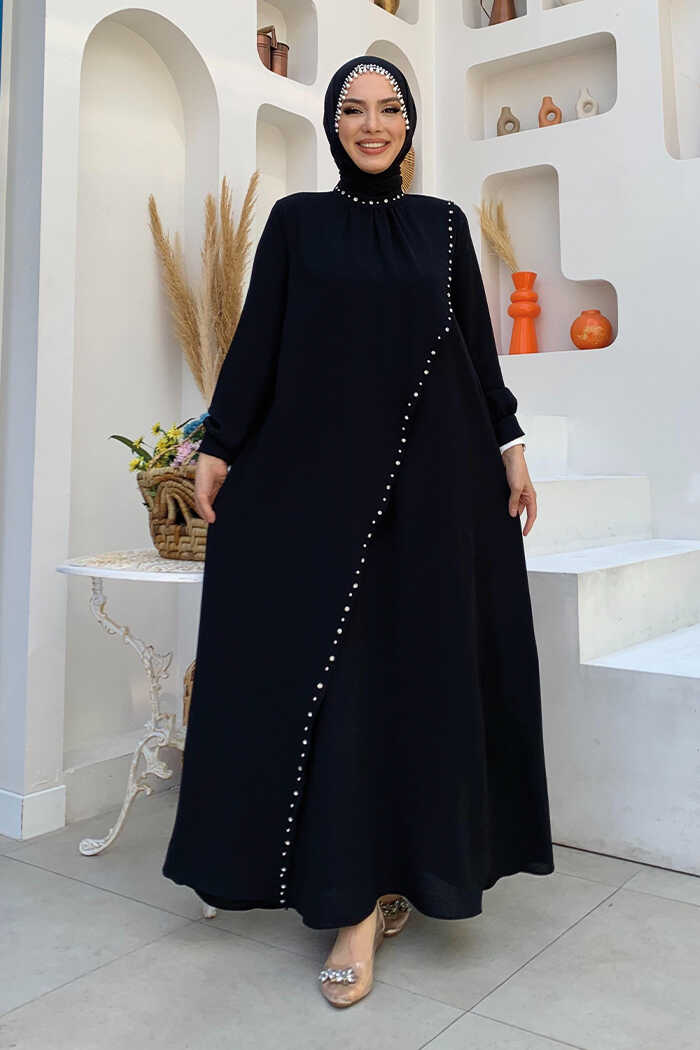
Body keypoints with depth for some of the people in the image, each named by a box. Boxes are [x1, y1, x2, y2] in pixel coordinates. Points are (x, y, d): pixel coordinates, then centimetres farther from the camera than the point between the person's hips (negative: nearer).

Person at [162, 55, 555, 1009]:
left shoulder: (443, 224, 13)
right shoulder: (296, 220, 9)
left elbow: (478, 343, 12)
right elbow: (256, 338, 5)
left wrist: (510, 444, 5)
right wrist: (219, 445, -1)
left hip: (433, 472, 2)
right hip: (320, 470, -1)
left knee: (425, 660, 1)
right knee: (333, 669, -4)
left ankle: (398, 867, 18)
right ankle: (359, 898, 5)